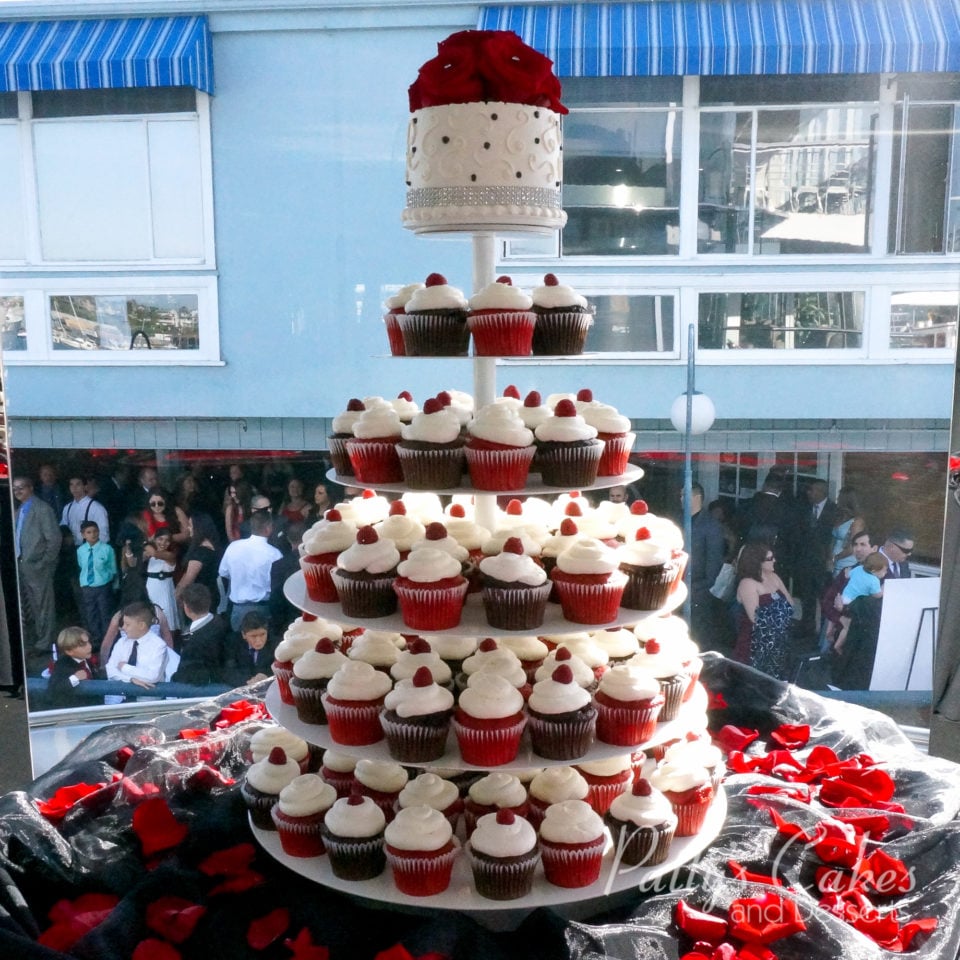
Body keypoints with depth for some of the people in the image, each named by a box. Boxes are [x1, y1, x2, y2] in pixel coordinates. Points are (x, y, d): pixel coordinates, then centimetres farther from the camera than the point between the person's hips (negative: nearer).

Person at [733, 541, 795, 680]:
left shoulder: (773, 577, 8)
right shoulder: (747, 583, -16)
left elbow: (790, 604, 9)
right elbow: (756, 618, -22)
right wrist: (780, 609, -9)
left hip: (777, 641, 8)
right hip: (756, 644, -7)